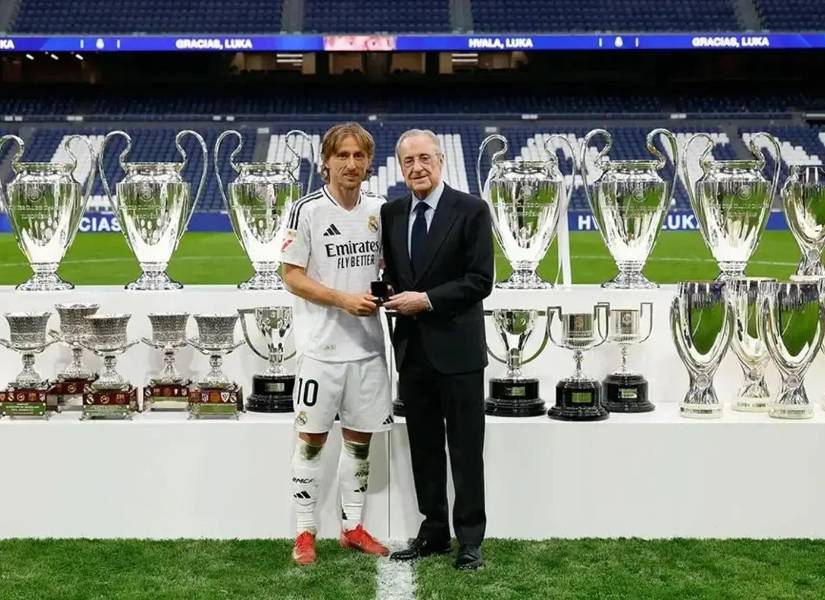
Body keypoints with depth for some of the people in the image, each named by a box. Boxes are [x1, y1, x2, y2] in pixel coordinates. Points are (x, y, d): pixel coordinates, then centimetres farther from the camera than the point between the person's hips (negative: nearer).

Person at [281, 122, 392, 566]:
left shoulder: (379, 209, 6)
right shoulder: (308, 210, -8)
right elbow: (292, 276, -8)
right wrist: (344, 300, -18)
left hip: (368, 344, 5)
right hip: (321, 346, -4)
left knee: (360, 437, 11)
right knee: (312, 437, 3)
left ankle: (353, 526, 24)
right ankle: (305, 532, 13)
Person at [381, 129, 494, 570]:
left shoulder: (471, 210, -7)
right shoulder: (390, 214, 8)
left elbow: (480, 281, -12)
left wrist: (427, 299, -17)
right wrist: (391, 293, -5)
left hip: (456, 350, -5)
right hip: (412, 350, 5)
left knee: (465, 450, 2)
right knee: (423, 448, 12)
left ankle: (470, 540, 12)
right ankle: (434, 532, 23)